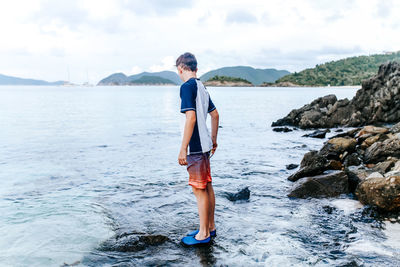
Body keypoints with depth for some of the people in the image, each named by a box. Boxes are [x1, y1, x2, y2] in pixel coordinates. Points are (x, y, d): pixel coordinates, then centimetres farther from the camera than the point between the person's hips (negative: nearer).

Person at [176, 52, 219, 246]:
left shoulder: (187, 86, -13)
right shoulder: (201, 87, 13)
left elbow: (191, 117, -22)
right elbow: (215, 115, 19)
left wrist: (183, 148, -20)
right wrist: (214, 140, 26)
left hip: (195, 147, -9)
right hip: (205, 144, 9)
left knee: (199, 190, 0)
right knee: (207, 186, 15)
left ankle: (203, 234, 11)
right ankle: (210, 227, 28)